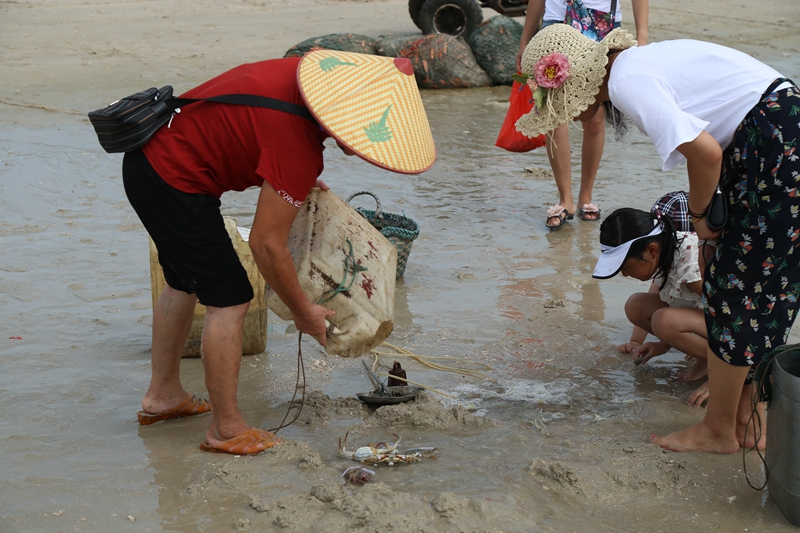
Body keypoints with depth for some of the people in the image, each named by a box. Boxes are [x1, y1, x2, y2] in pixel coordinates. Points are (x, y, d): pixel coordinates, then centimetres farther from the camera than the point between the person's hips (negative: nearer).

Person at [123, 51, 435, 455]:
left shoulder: (302, 73, -2)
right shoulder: (299, 149, -26)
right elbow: (266, 244, -20)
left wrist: (296, 183, 13)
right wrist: (302, 312, -6)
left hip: (149, 155, 10)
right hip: (175, 182, -10)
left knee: (185, 281, 24)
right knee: (228, 299, -5)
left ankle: (163, 395, 37)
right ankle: (226, 430, 4)